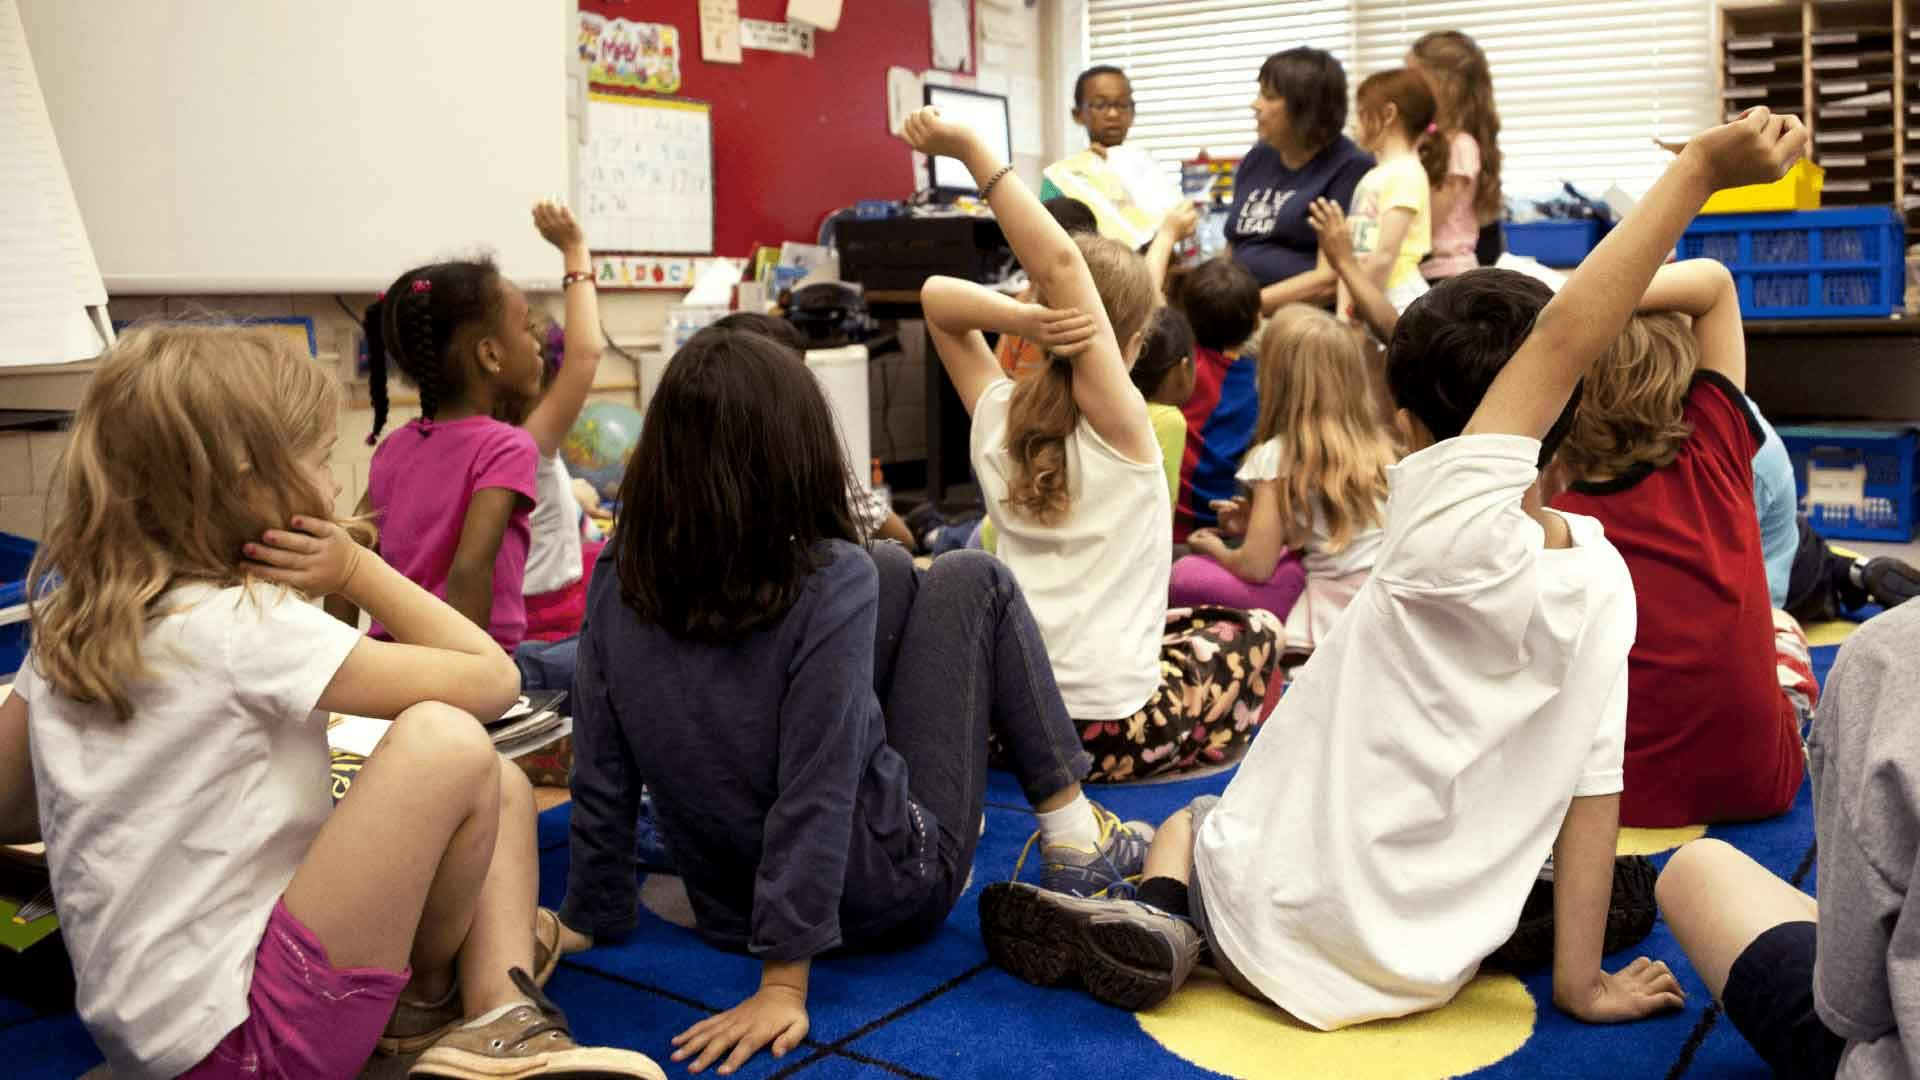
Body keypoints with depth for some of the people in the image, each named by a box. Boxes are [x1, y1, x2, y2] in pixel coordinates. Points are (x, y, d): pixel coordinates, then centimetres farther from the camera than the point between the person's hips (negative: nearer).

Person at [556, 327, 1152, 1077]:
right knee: (972, 581, 8)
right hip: (888, 893, -5)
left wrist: (590, 918, 6)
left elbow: (601, 779, -5)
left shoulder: (617, 579, -10)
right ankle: (1076, 840, 13)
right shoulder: (831, 579, -24)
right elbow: (815, 795, -26)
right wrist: (783, 985, -21)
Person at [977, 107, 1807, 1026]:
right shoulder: (1605, 583, -10)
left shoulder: (1449, 535, -26)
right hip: (1424, 969, 4)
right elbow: (1594, 788, -7)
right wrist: (1582, 982, 0)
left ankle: (1159, 916, -1)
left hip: (1283, 929, -4)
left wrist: (1699, 171, -24)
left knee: (1184, 822, 27)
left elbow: (1561, 338, -26)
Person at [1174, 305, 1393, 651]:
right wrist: (1259, 526, 19)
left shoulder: (1279, 455, -10)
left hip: (1335, 618, -7)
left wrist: (1217, 550, 12)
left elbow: (1256, 567, -9)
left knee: (1186, 574, -3)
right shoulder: (1378, 442, 7)